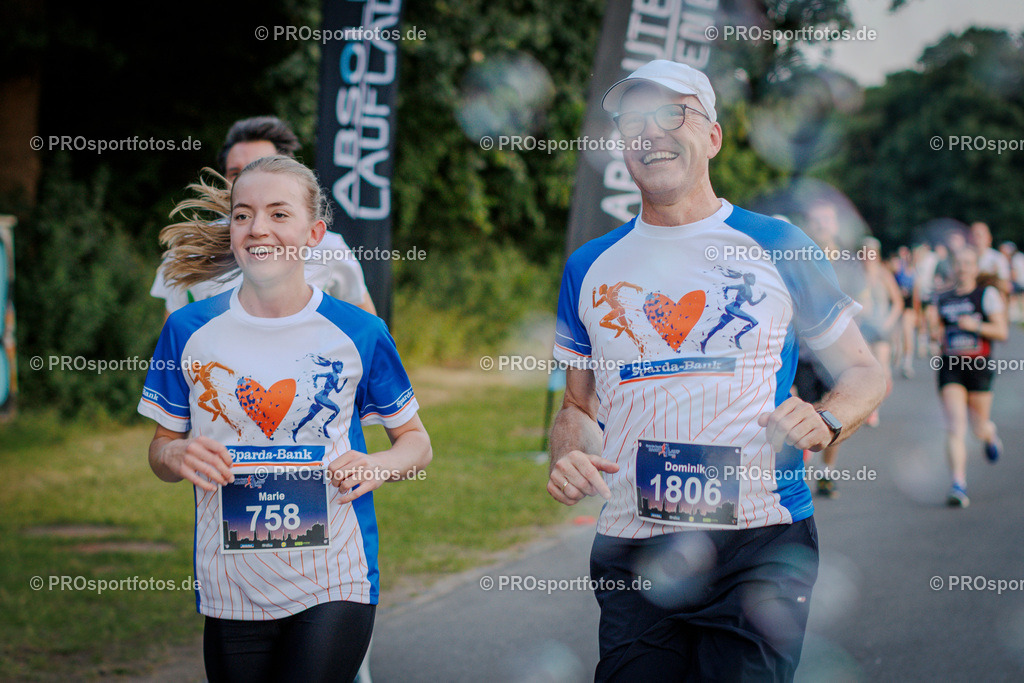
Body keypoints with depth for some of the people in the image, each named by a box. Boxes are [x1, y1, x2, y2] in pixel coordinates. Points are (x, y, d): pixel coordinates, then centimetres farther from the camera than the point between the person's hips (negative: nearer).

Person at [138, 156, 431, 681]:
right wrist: (176, 455, -11)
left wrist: (378, 468, -11)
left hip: (335, 587, -2)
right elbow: (159, 451, 12)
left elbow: (416, 441, 10)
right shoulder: (190, 330, 3)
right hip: (231, 593, 2)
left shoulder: (359, 334, 0)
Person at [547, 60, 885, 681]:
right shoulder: (590, 267, 13)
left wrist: (825, 421, -11)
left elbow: (865, 372, 10)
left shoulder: (776, 246, 5)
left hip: (760, 543, -3)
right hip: (630, 553, 3)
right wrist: (568, 458, -1)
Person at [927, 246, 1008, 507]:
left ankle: (991, 436, 48)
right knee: (955, 428, -12)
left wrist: (976, 326, -17)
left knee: (980, 428, 9)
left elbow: (1002, 332, -3)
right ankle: (958, 486, -16)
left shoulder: (987, 294, 1)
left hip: (979, 367, -2)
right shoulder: (942, 299, 11)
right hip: (950, 368, 2)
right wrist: (933, 324, -3)